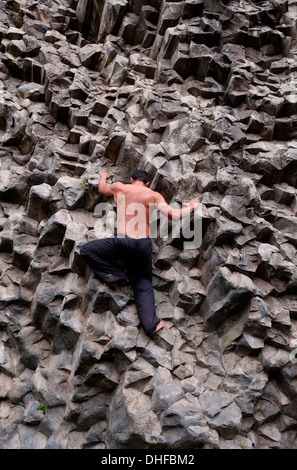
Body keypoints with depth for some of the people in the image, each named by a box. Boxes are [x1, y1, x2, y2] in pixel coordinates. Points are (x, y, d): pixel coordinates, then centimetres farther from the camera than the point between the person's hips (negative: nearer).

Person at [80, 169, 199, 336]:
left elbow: (102, 189, 31)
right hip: (143, 245, 2)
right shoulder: (154, 195, 5)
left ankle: (116, 275, 6)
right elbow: (174, 215, -4)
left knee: (87, 250, 16)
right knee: (144, 286, 17)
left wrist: (103, 176, 53)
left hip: (122, 242, -2)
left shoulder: (119, 188, 9)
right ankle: (151, 323, 7)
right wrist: (190, 207, 15)